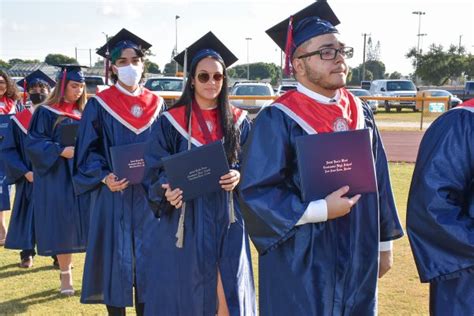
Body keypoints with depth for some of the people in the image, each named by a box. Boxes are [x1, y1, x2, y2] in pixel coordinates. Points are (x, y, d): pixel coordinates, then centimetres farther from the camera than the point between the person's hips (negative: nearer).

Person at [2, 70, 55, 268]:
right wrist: (24, 172, -13)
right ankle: (27, 254, 16)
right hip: (28, 177, 0)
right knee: (28, 214, 4)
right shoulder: (17, 121, 2)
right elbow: (8, 150, -1)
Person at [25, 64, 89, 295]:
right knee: (62, 227, -1)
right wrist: (61, 151, -21)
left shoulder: (83, 113, 13)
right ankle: (65, 275, 11)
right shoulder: (45, 112, -2)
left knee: (86, 224, 1)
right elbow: (33, 143, -9)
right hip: (57, 178, -4)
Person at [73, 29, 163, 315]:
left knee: (147, 259, 7)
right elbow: (88, 151, -4)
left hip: (148, 195, 3)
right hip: (113, 195, -3)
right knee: (115, 259, 1)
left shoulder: (156, 104, 8)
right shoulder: (99, 105, -2)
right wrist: (104, 178, -20)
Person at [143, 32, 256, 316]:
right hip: (187, 219, -2)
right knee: (186, 291, 5)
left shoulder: (238, 121, 4)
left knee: (227, 293, 5)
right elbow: (155, 169, -2)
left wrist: (239, 176, -14)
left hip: (226, 218, 2)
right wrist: (168, 189, -22)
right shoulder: (171, 122, -2)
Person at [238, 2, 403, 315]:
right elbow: (256, 192, -17)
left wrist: (384, 243, 13)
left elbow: (379, 182, 11)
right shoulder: (278, 120, -13)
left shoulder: (361, 113, 6)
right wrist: (321, 210, -24)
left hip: (358, 257, 6)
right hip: (303, 264, -5)